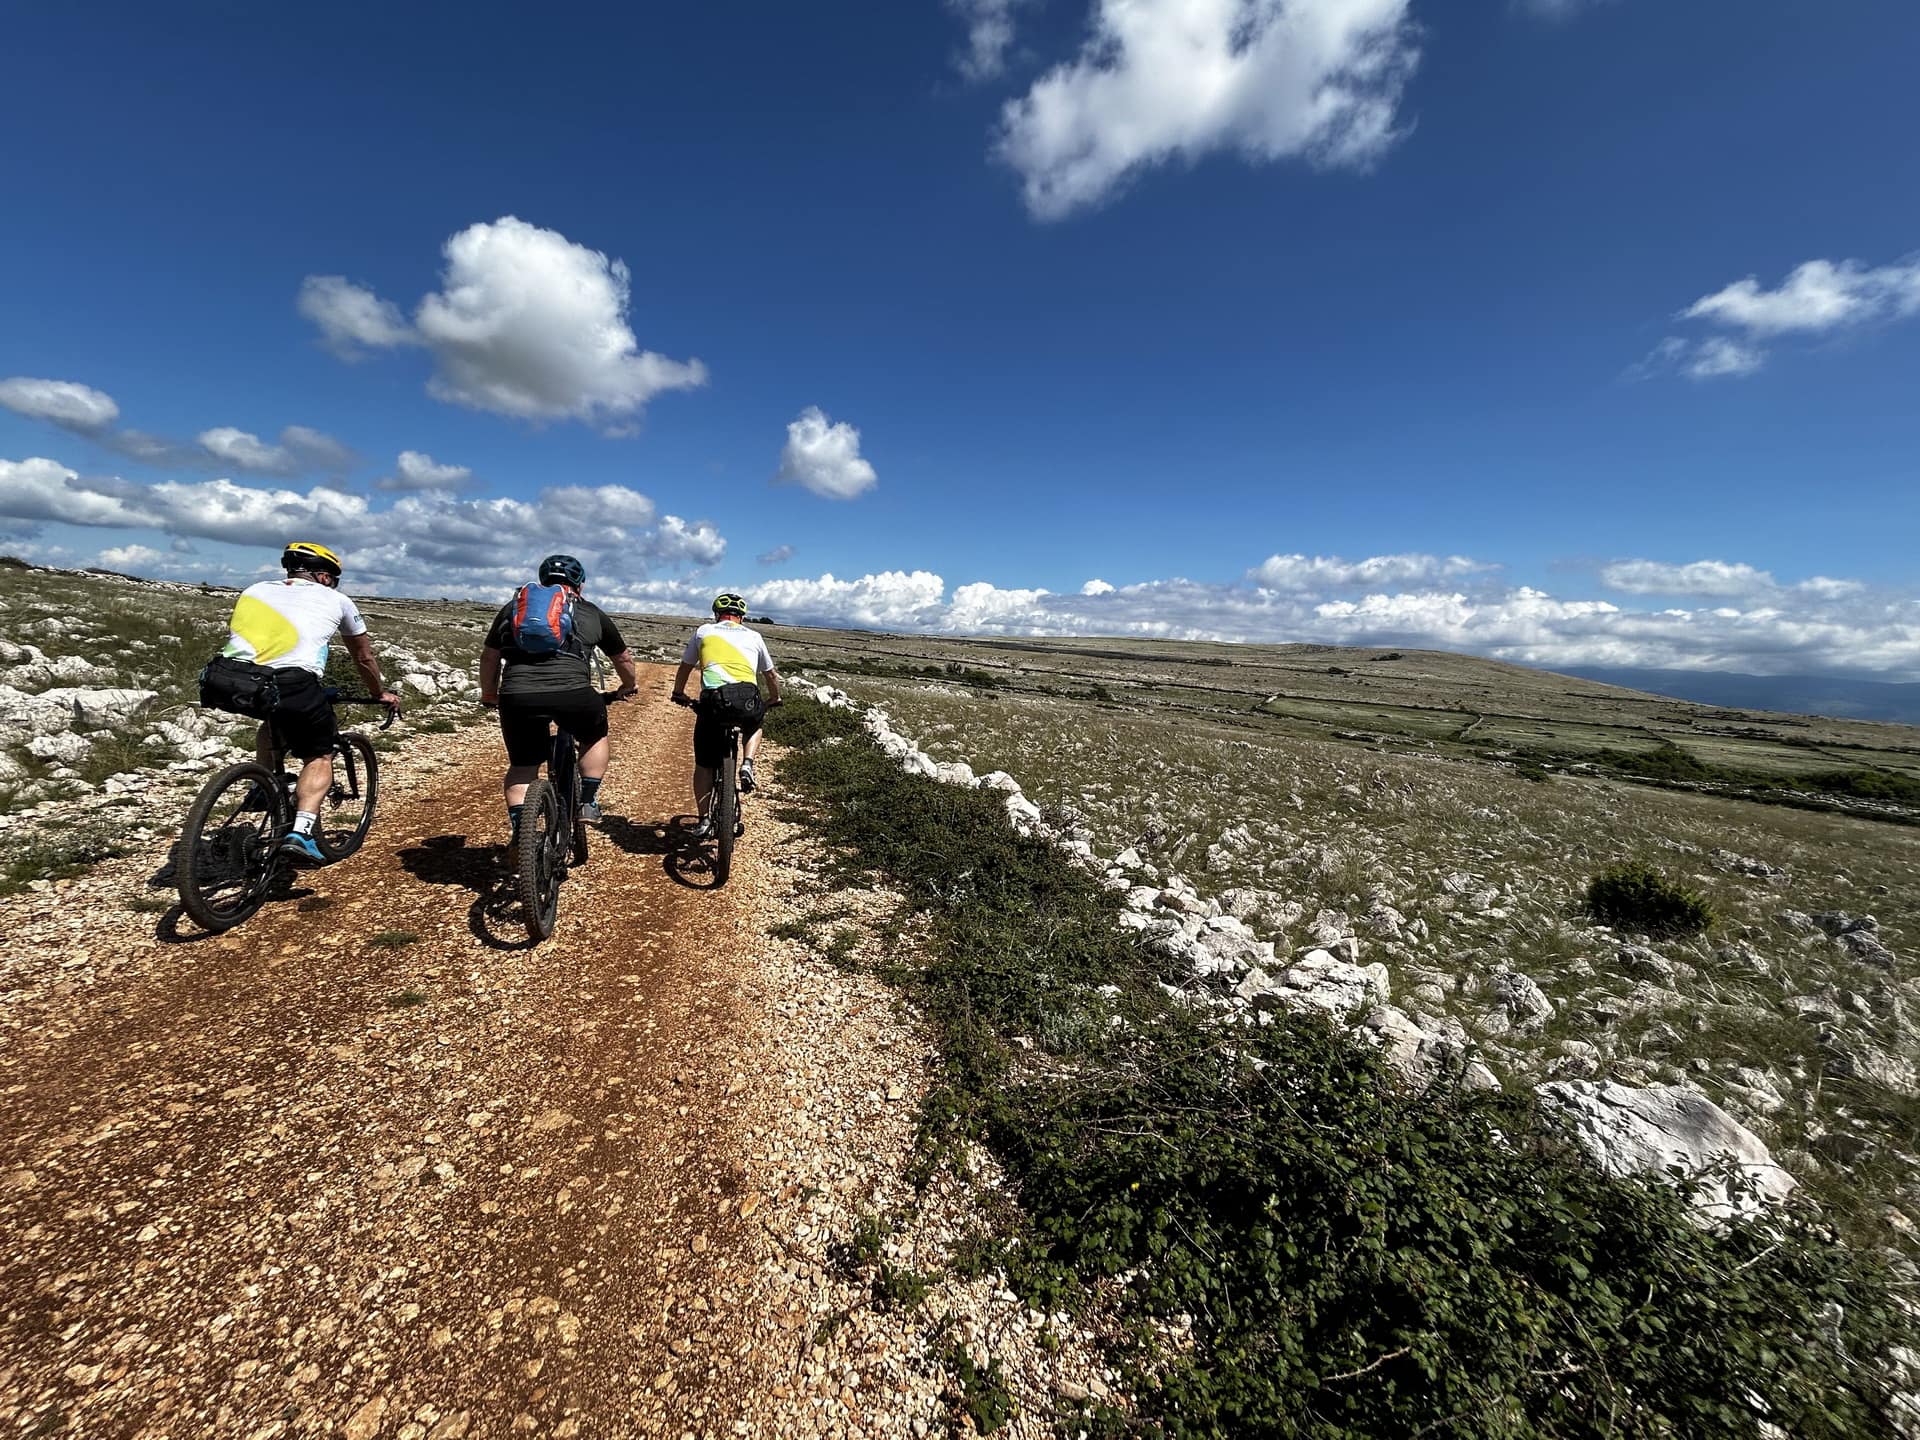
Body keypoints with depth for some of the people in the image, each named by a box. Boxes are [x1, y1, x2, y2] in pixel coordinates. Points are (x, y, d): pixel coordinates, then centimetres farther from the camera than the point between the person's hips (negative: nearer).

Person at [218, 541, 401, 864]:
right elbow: (364, 658, 30)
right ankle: (300, 832, -3)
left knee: (270, 718, 38)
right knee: (320, 757, 14)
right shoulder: (336, 599, 20)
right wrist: (381, 694, 46)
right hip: (294, 684, -4)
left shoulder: (255, 590, 28)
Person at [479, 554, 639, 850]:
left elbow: (489, 657, 26)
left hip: (518, 696, 2)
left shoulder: (513, 606, 25)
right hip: (573, 693, -2)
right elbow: (623, 658, 29)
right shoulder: (591, 613, 20)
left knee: (522, 767, 20)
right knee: (595, 737, 28)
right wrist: (630, 686, 47)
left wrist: (489, 695, 41)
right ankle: (588, 801, 23)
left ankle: (518, 832, 13)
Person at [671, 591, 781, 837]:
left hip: (713, 700, 0)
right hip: (747, 699, 0)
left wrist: (679, 694, 50)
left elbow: (685, 667, 32)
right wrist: (774, 699, 52)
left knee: (704, 764, 17)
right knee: (754, 725, 36)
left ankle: (704, 820, 17)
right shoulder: (753, 636, 23)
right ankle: (747, 765, 12)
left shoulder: (704, 631, 23)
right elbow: (770, 674, 34)